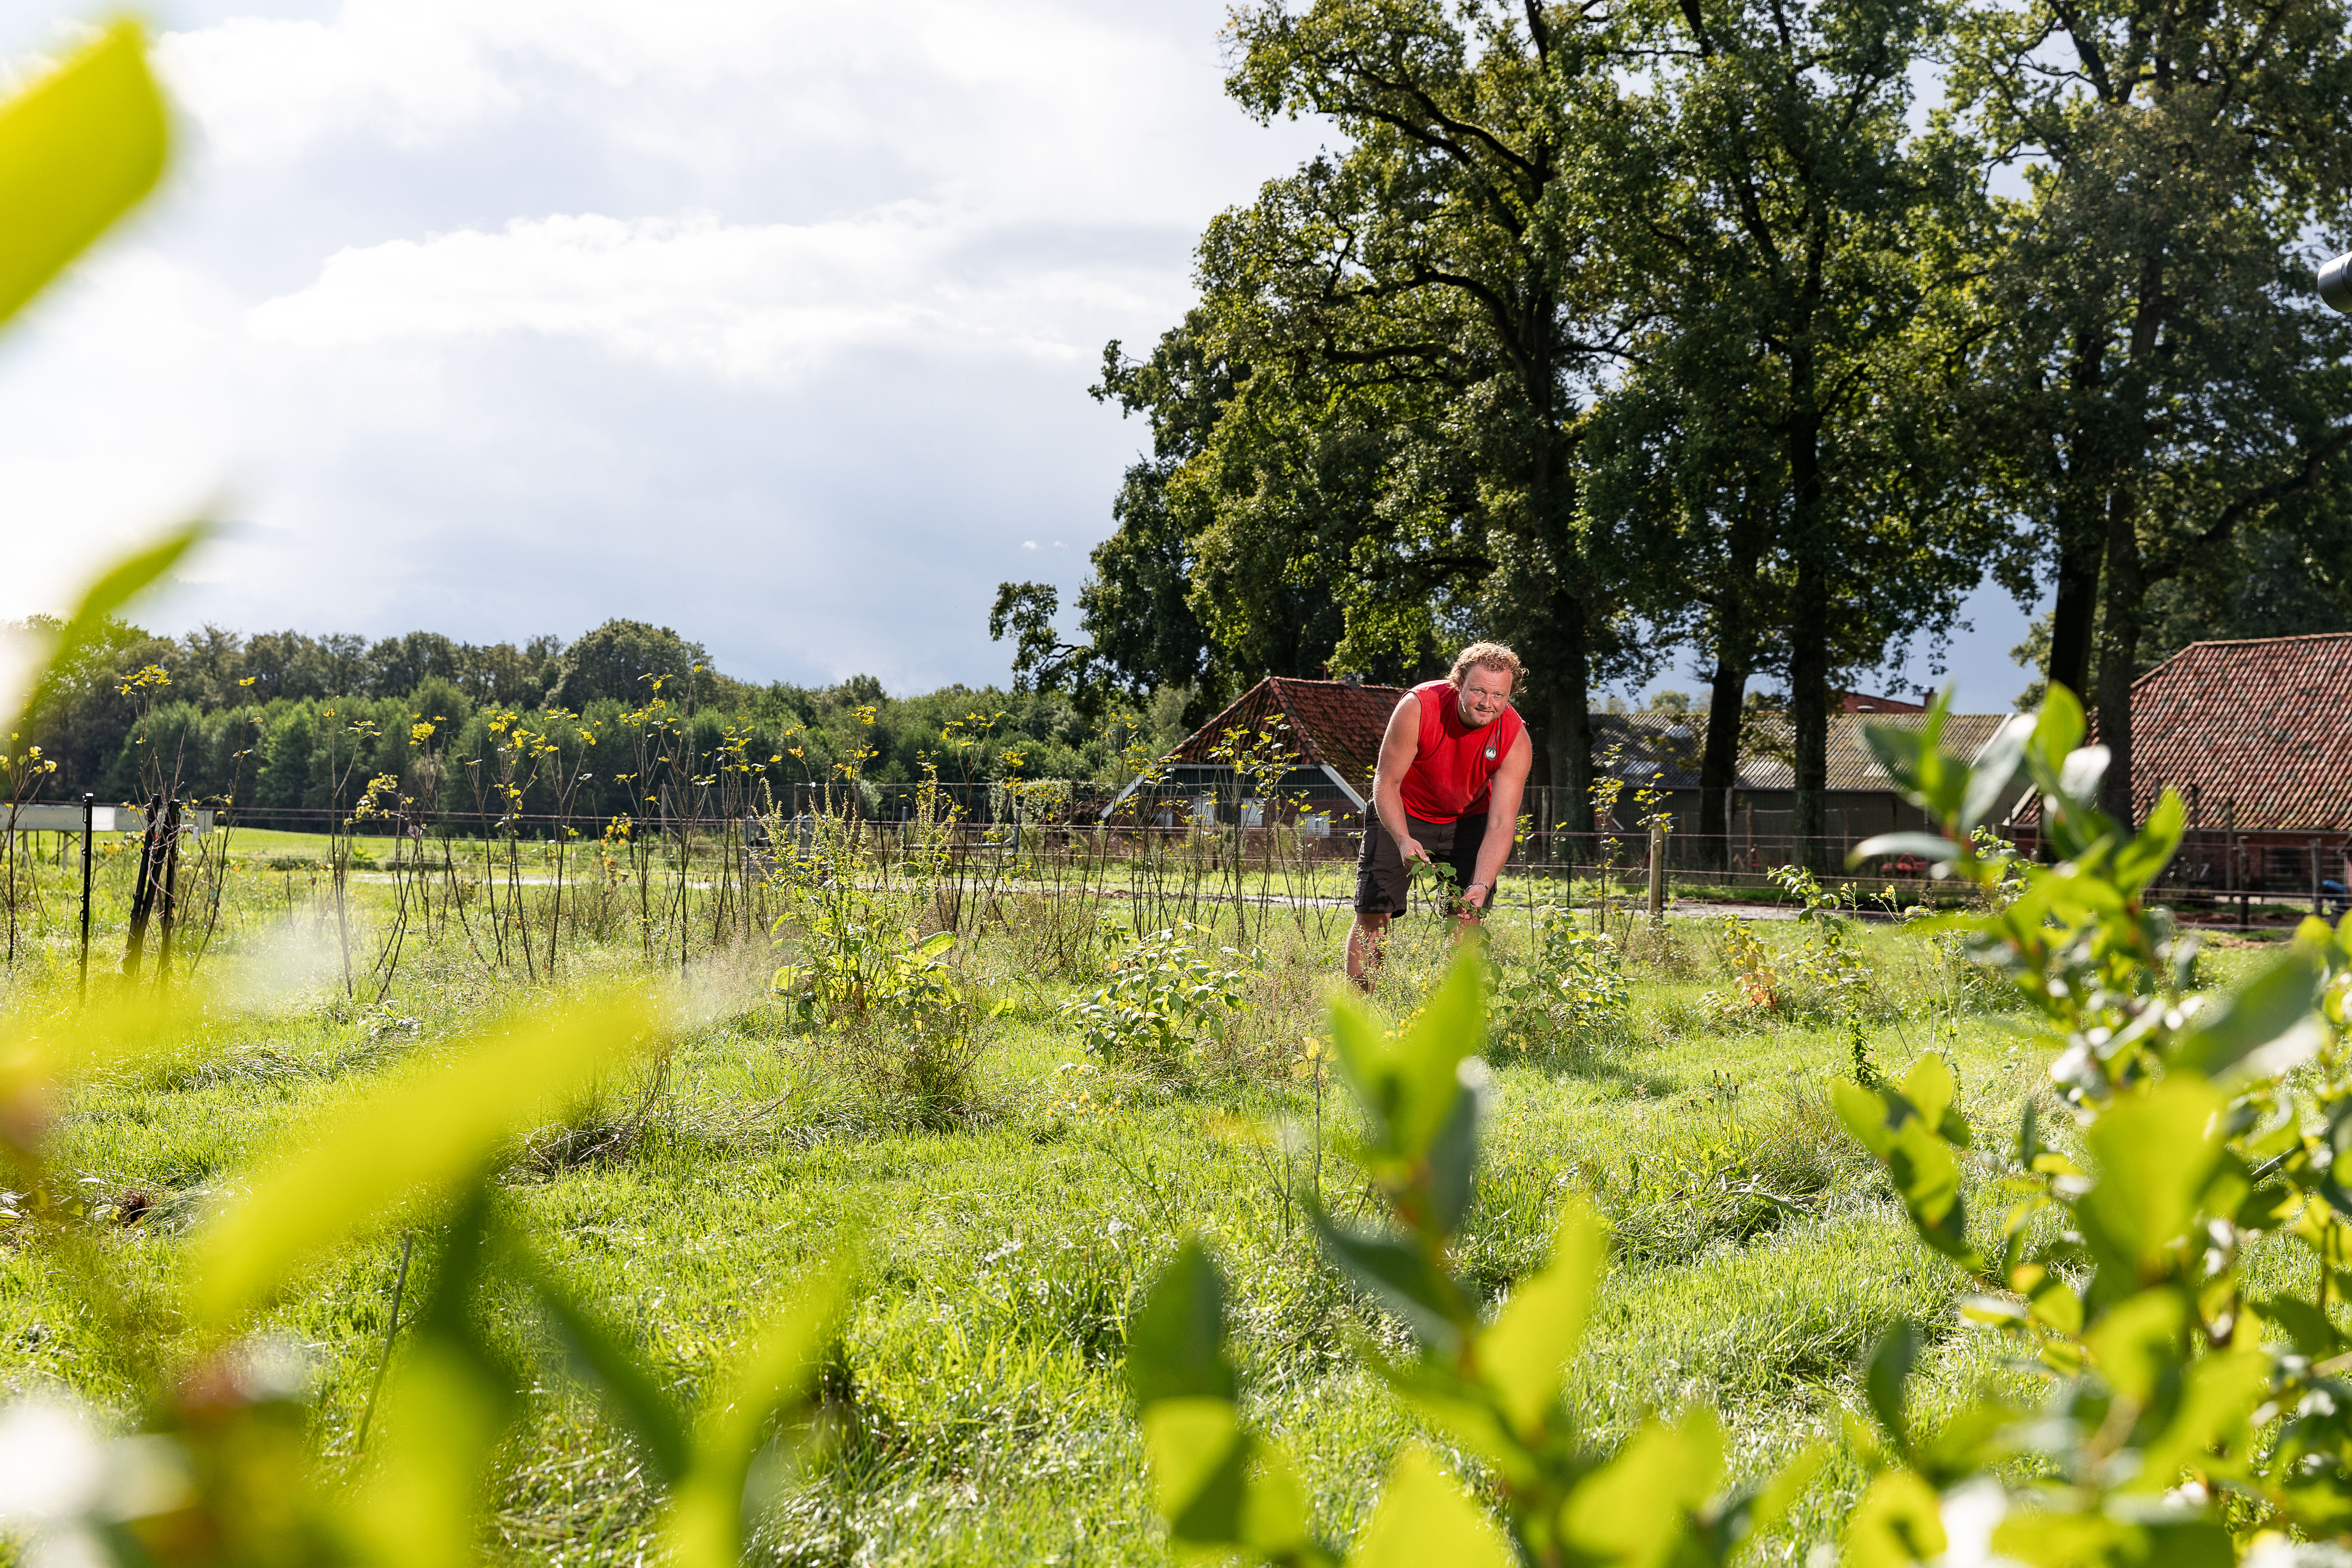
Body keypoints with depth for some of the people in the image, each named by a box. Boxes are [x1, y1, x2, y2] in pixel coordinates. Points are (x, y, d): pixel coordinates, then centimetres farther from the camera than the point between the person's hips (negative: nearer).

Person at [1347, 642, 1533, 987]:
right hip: (1402, 815, -1)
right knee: (1372, 913, -8)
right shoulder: (1417, 708, -30)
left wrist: (1481, 886, -42)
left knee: (1468, 918, -11)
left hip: (1467, 819, 1)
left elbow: (1501, 825, -27)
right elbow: (1387, 782, -23)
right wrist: (1403, 840, -41)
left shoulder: (1516, 740, -26)